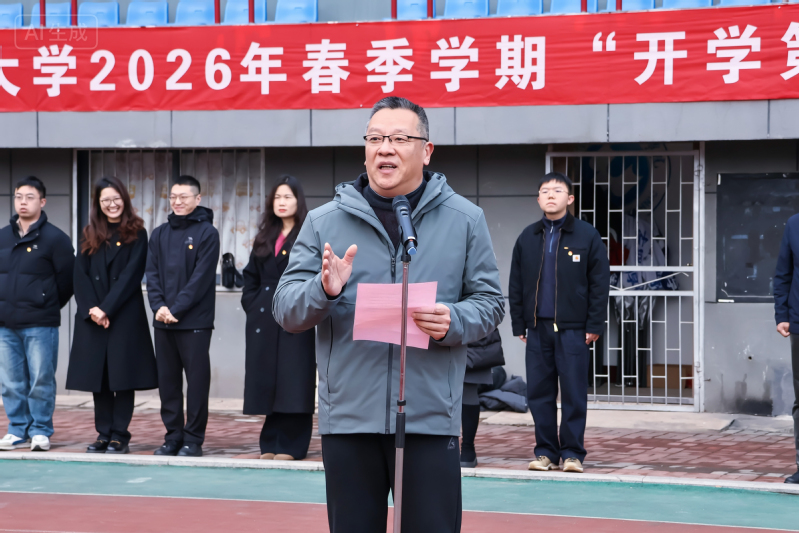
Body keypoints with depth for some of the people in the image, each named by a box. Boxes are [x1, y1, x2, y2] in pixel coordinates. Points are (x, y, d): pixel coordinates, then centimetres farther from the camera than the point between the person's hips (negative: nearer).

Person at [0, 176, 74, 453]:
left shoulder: (54, 238, -3)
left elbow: (68, 278, -1)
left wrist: (49, 306, 5)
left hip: (40, 325, -5)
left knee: (41, 380, -2)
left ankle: (40, 431, 6)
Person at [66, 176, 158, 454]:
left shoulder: (136, 234, 1)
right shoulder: (90, 236, 12)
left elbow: (131, 274, -8)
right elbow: (80, 274, 4)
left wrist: (106, 308, -14)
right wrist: (91, 309, -10)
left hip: (125, 315, -4)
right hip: (92, 318, 4)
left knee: (122, 375, -4)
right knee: (98, 376, 4)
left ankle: (120, 436, 0)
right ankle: (103, 434, 10)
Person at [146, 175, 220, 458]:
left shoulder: (206, 233, -3)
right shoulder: (160, 234, 13)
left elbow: (201, 277, -10)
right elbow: (152, 273, 8)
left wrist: (176, 308, -15)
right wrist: (159, 306, -9)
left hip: (194, 321, -5)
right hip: (163, 322, 5)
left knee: (197, 381, -2)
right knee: (167, 381, 8)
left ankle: (193, 439, 4)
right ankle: (173, 436, 15)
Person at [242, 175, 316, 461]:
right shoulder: (265, 238, 16)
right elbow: (251, 275, 18)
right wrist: (252, 304, 5)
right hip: (264, 319, 6)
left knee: (293, 381, -4)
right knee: (268, 381, 6)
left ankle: (291, 445, 0)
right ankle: (271, 443, 11)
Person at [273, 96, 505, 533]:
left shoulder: (464, 220, 7)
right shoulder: (323, 223, 8)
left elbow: (489, 302, 7)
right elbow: (284, 309, 5)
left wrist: (453, 322, -14)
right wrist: (324, 291, -16)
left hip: (431, 419, -1)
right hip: (347, 419, 1)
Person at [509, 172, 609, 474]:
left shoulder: (587, 236, 0)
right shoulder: (527, 238, 10)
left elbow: (600, 283, -1)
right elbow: (515, 285, 13)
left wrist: (595, 325, -6)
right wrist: (518, 325, 8)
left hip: (573, 328, -3)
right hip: (538, 327, 3)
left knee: (574, 393, -1)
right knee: (539, 393, 4)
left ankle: (572, 452, 6)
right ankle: (545, 452, 12)